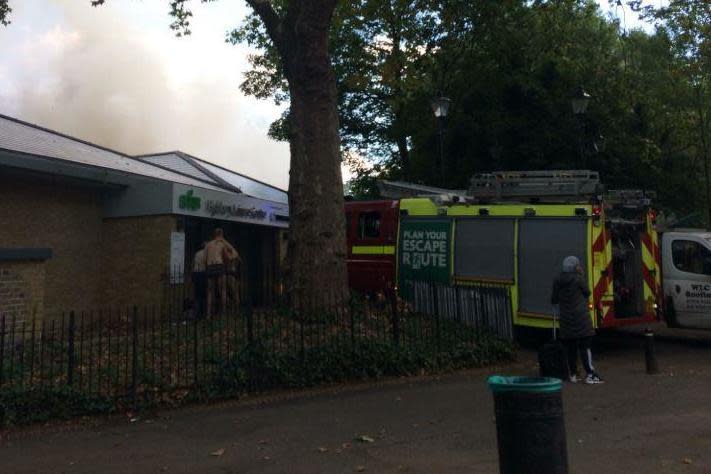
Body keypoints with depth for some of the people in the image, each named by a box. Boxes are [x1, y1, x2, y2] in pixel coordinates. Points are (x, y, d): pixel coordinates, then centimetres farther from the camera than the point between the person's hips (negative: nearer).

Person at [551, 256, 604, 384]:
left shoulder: (557, 281, 6)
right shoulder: (578, 279, -10)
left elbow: (554, 300, 10)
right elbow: (587, 293, 2)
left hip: (566, 320, 5)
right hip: (580, 318, -5)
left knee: (571, 348, 11)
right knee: (585, 347, -3)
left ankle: (573, 374, 15)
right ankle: (590, 375, -4)